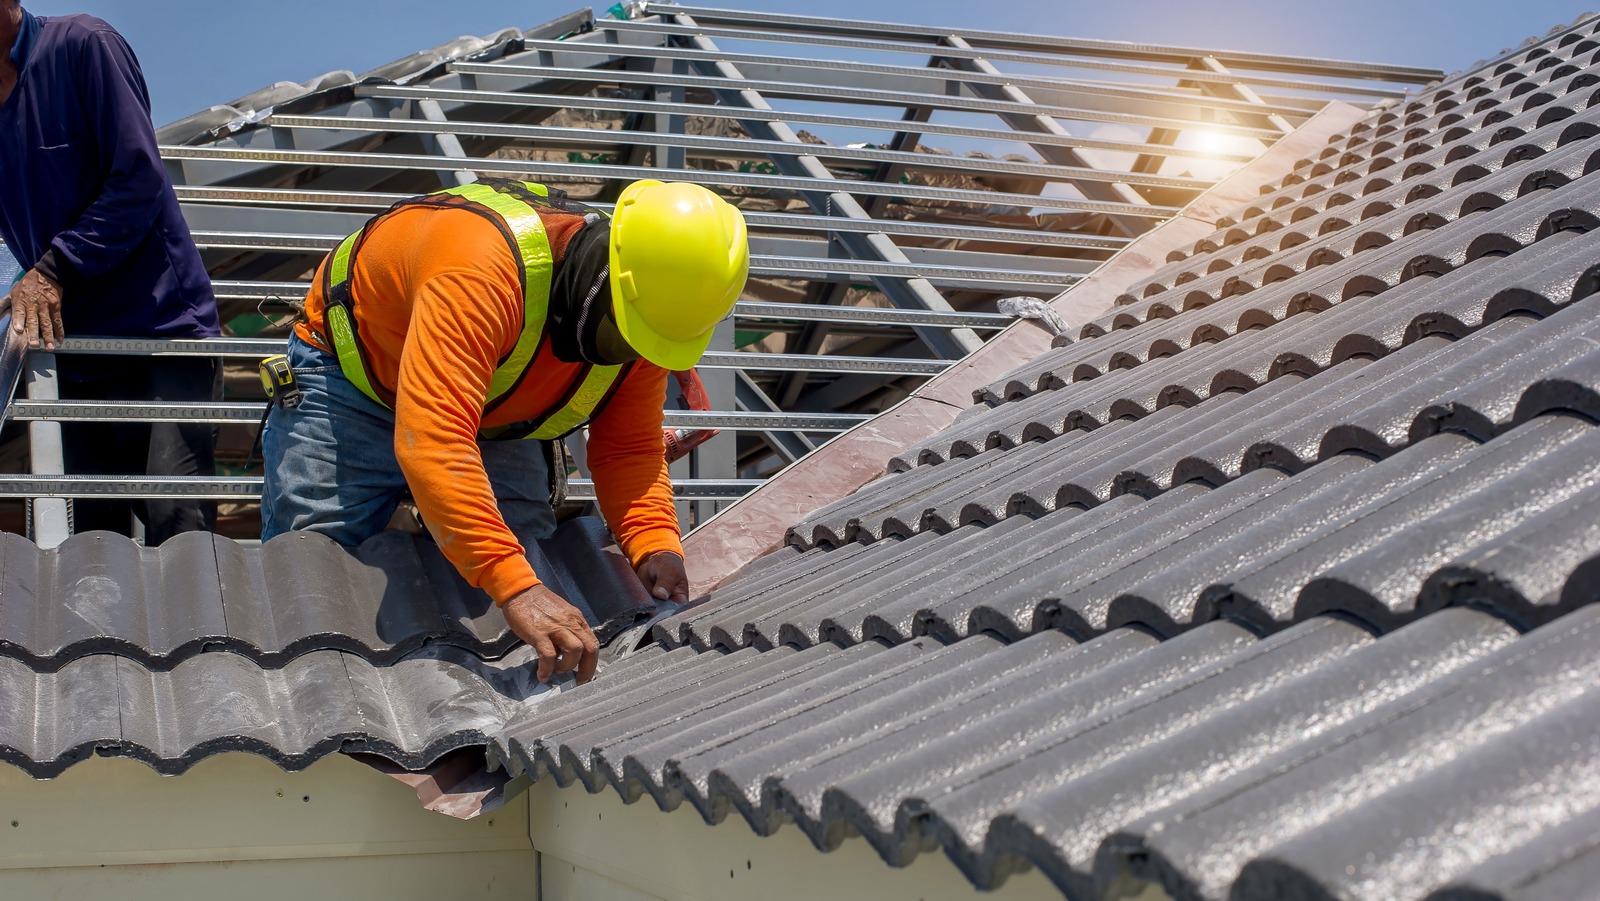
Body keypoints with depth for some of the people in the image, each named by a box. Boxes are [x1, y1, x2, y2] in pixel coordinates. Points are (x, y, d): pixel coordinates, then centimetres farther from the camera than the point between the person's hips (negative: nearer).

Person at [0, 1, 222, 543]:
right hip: (76, 345, 6)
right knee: (94, 535, 5)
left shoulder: (83, 46, -6)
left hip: (164, 322, -6)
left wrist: (53, 270, -15)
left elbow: (138, 182, -12)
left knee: (175, 526, -16)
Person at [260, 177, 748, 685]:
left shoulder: (644, 319, -22)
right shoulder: (483, 268, -45)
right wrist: (515, 586, -63)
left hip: (487, 404, 5)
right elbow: (431, 442, -55)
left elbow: (629, 448, -13)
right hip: (354, 377, -5)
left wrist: (656, 545, -34)